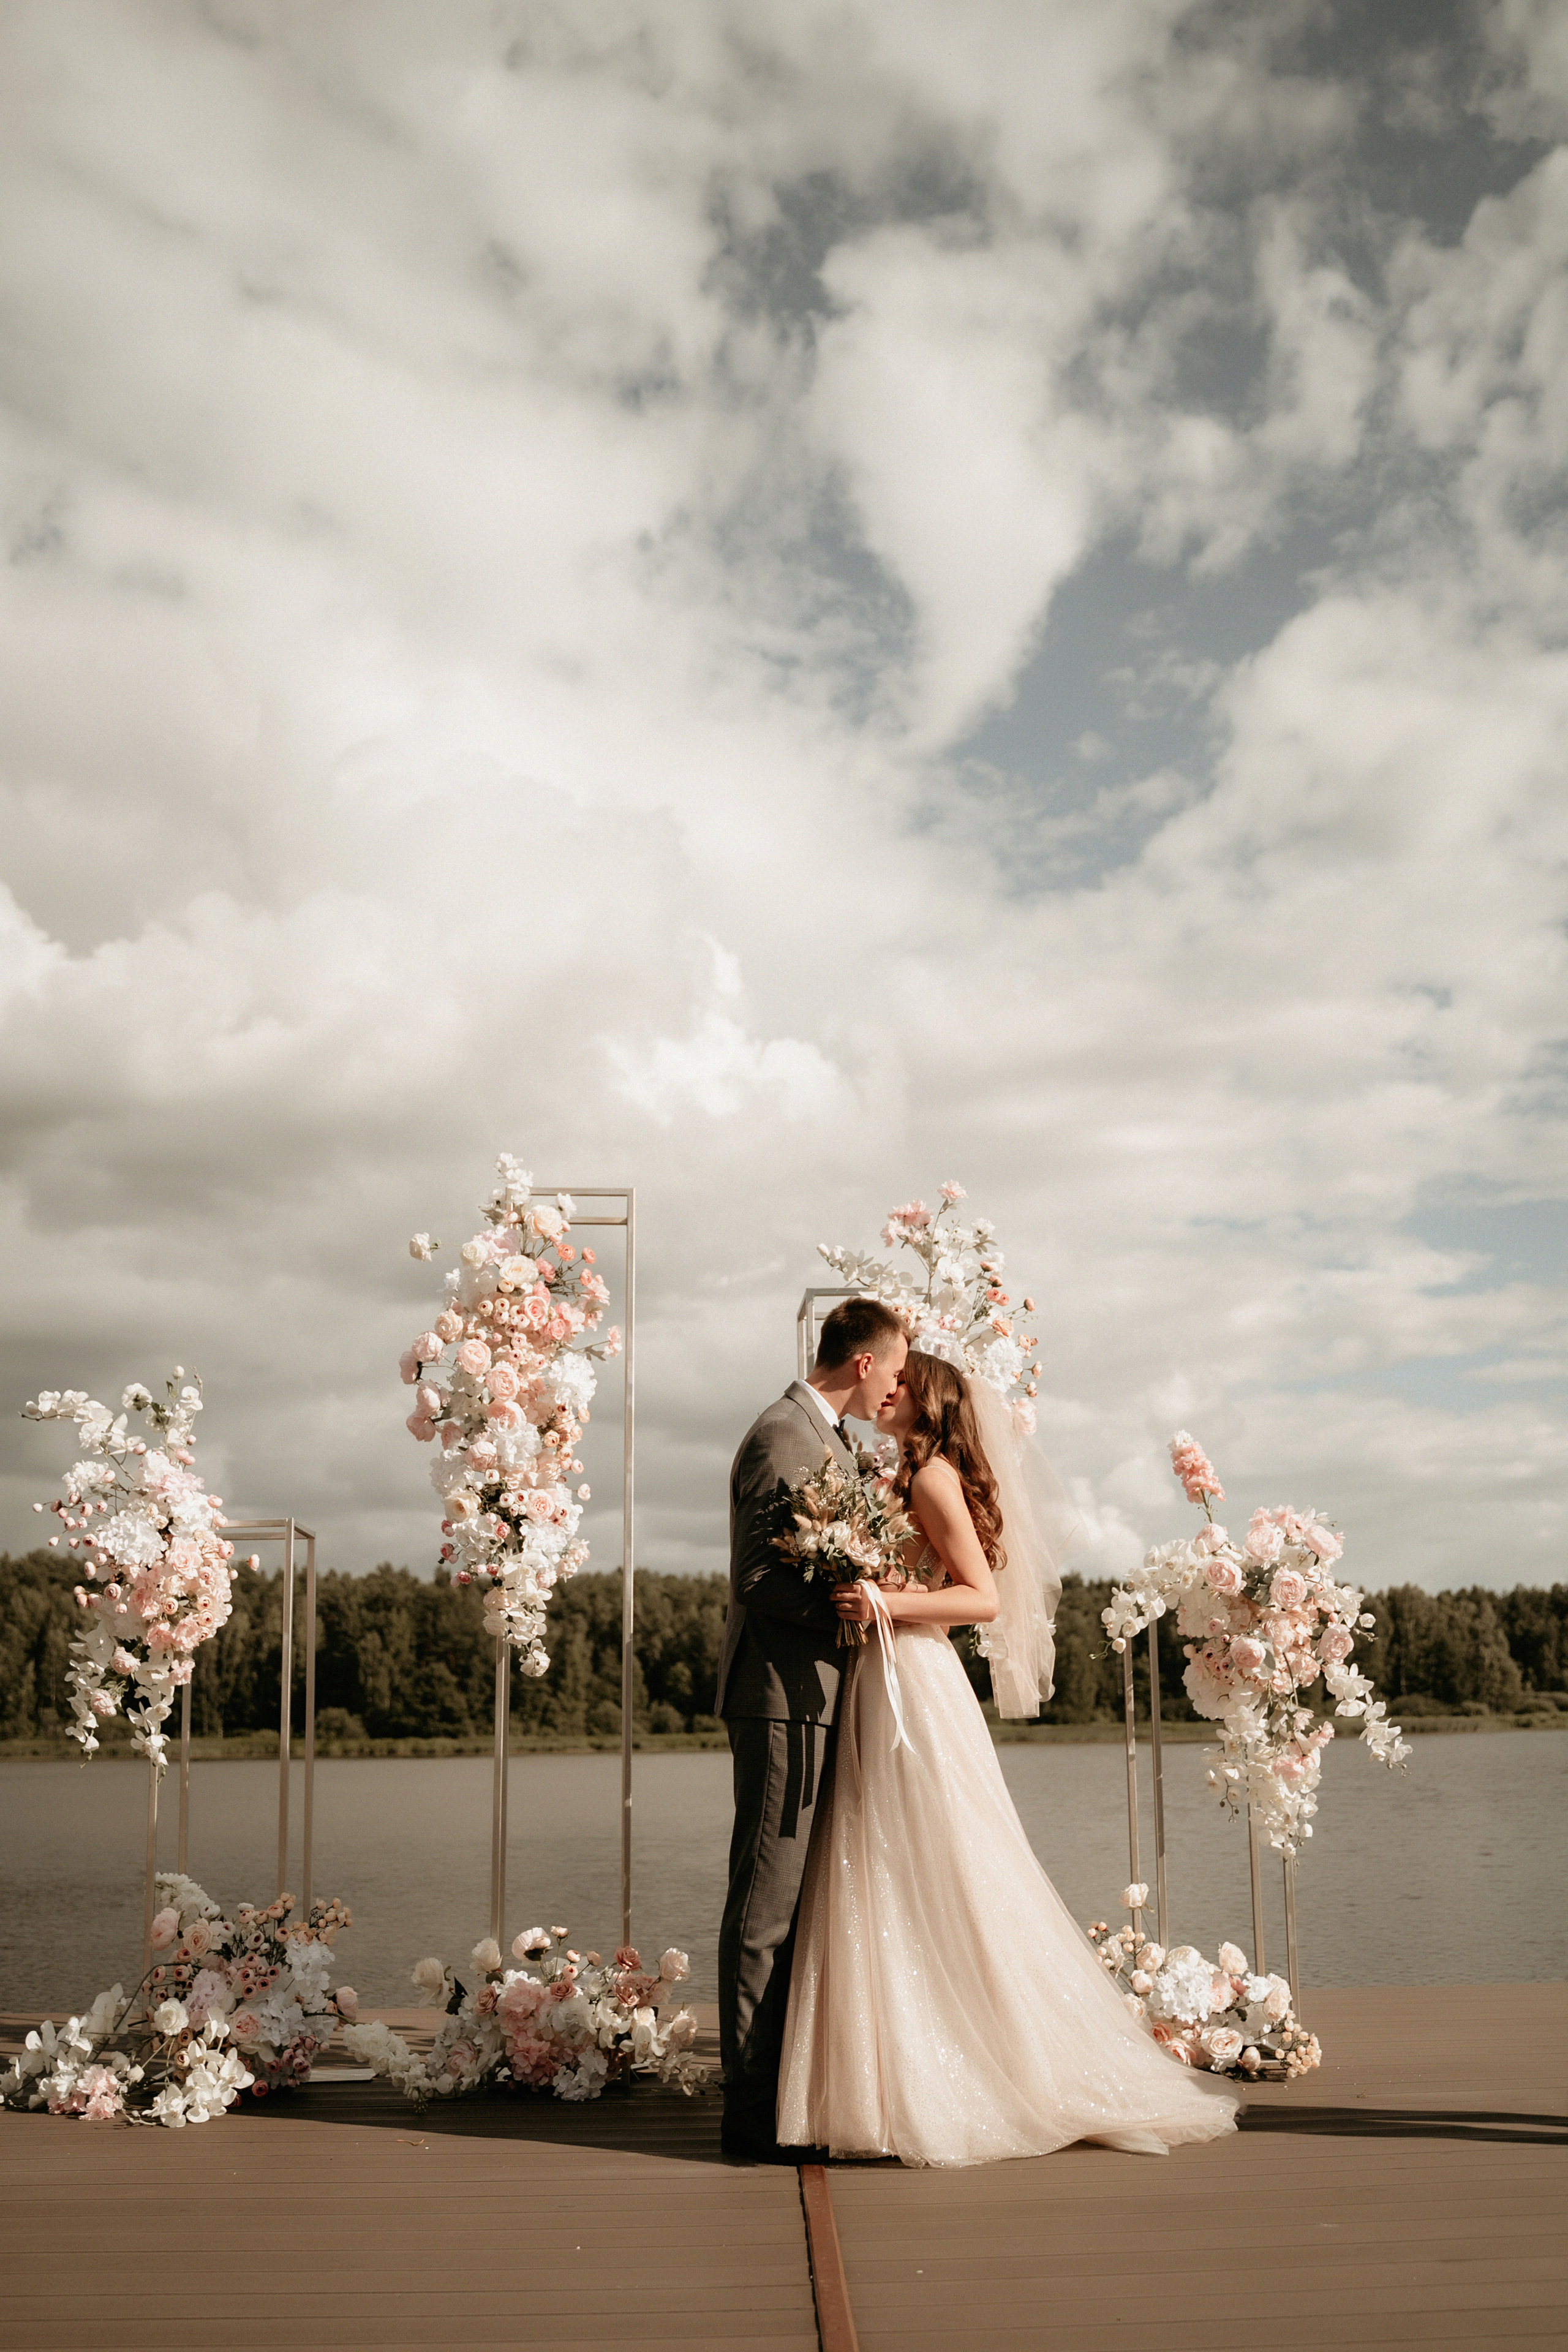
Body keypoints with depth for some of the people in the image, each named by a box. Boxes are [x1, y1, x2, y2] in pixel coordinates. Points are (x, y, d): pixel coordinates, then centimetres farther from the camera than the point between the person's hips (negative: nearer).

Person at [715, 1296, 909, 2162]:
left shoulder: (829, 1439, 18)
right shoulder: (781, 1437, -14)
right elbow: (760, 1581, -20)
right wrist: (848, 1610, -26)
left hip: (817, 1694, 10)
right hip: (784, 1695, -10)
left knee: (799, 1899, 14)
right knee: (768, 1901, -5)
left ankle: (784, 2091, 23)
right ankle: (752, 2109, 2)